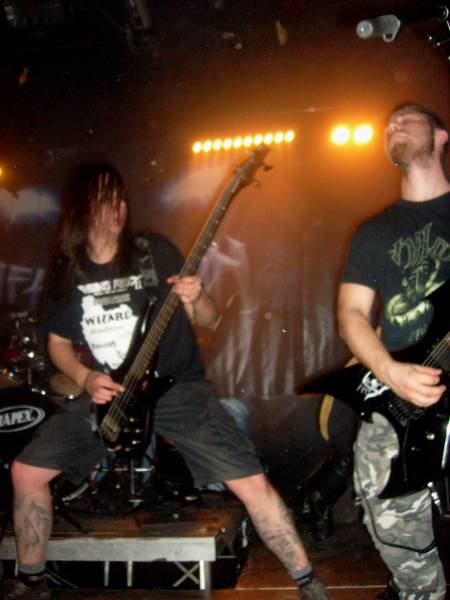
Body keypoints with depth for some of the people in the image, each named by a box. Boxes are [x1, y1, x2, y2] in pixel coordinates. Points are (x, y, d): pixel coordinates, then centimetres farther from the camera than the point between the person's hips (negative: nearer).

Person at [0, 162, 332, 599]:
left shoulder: (155, 251, -6)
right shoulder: (67, 272, 1)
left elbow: (210, 319, -1)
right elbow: (58, 342, 12)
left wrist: (194, 300, -24)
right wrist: (86, 378, -6)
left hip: (177, 387, -3)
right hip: (106, 393, 3)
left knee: (251, 483, -14)